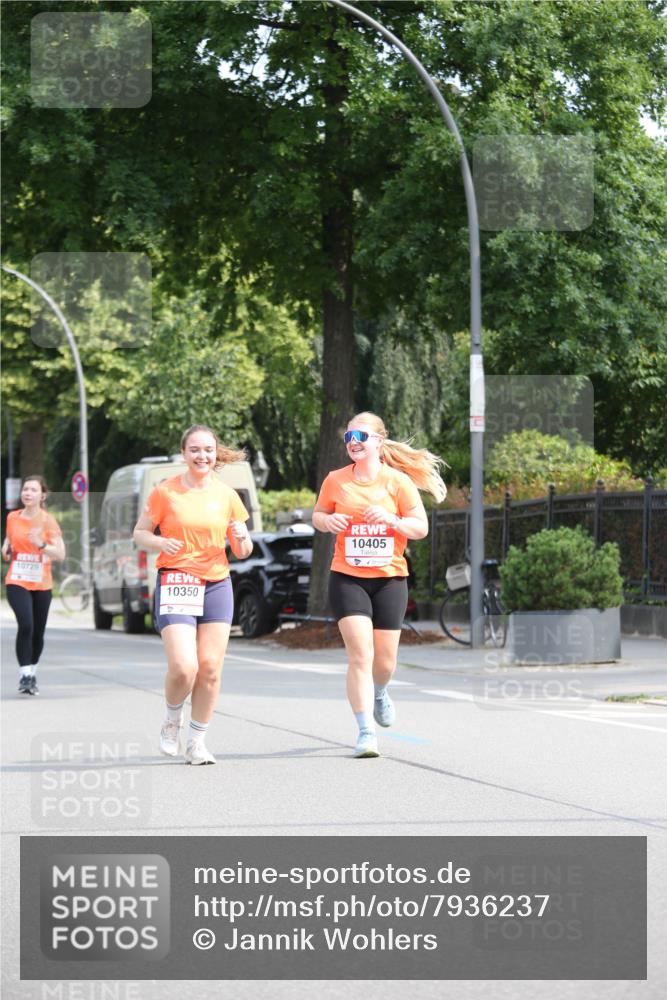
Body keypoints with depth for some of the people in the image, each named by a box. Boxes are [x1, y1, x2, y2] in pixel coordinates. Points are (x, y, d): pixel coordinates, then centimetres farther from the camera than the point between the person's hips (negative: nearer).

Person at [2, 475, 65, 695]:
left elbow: (60, 555, -13)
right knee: (25, 625, -20)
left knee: (38, 632, 8)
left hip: (42, 584, 0)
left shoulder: (48, 520, -6)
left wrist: (41, 544, -29)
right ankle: (25, 674, -17)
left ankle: (32, 673, 28)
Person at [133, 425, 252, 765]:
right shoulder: (165, 492, -1)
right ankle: (172, 718, 16)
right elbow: (139, 533, 5)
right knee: (183, 668, -15)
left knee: (210, 668, -2)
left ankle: (197, 742, 11)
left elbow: (242, 552, 12)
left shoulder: (226, 495, 7)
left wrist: (242, 538, -11)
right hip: (175, 583, -3)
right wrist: (160, 543, -16)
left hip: (216, 585, 3)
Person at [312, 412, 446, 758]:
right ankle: (366, 732, -12)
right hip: (347, 578, -1)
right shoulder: (336, 481, 1)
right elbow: (318, 515, 14)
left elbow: (421, 527, -2)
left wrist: (392, 520, -20)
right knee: (360, 655, -14)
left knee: (385, 660, 9)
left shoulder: (398, 481, -2)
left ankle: (379, 693, 46)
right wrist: (327, 520, -9)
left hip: (390, 578, 1)